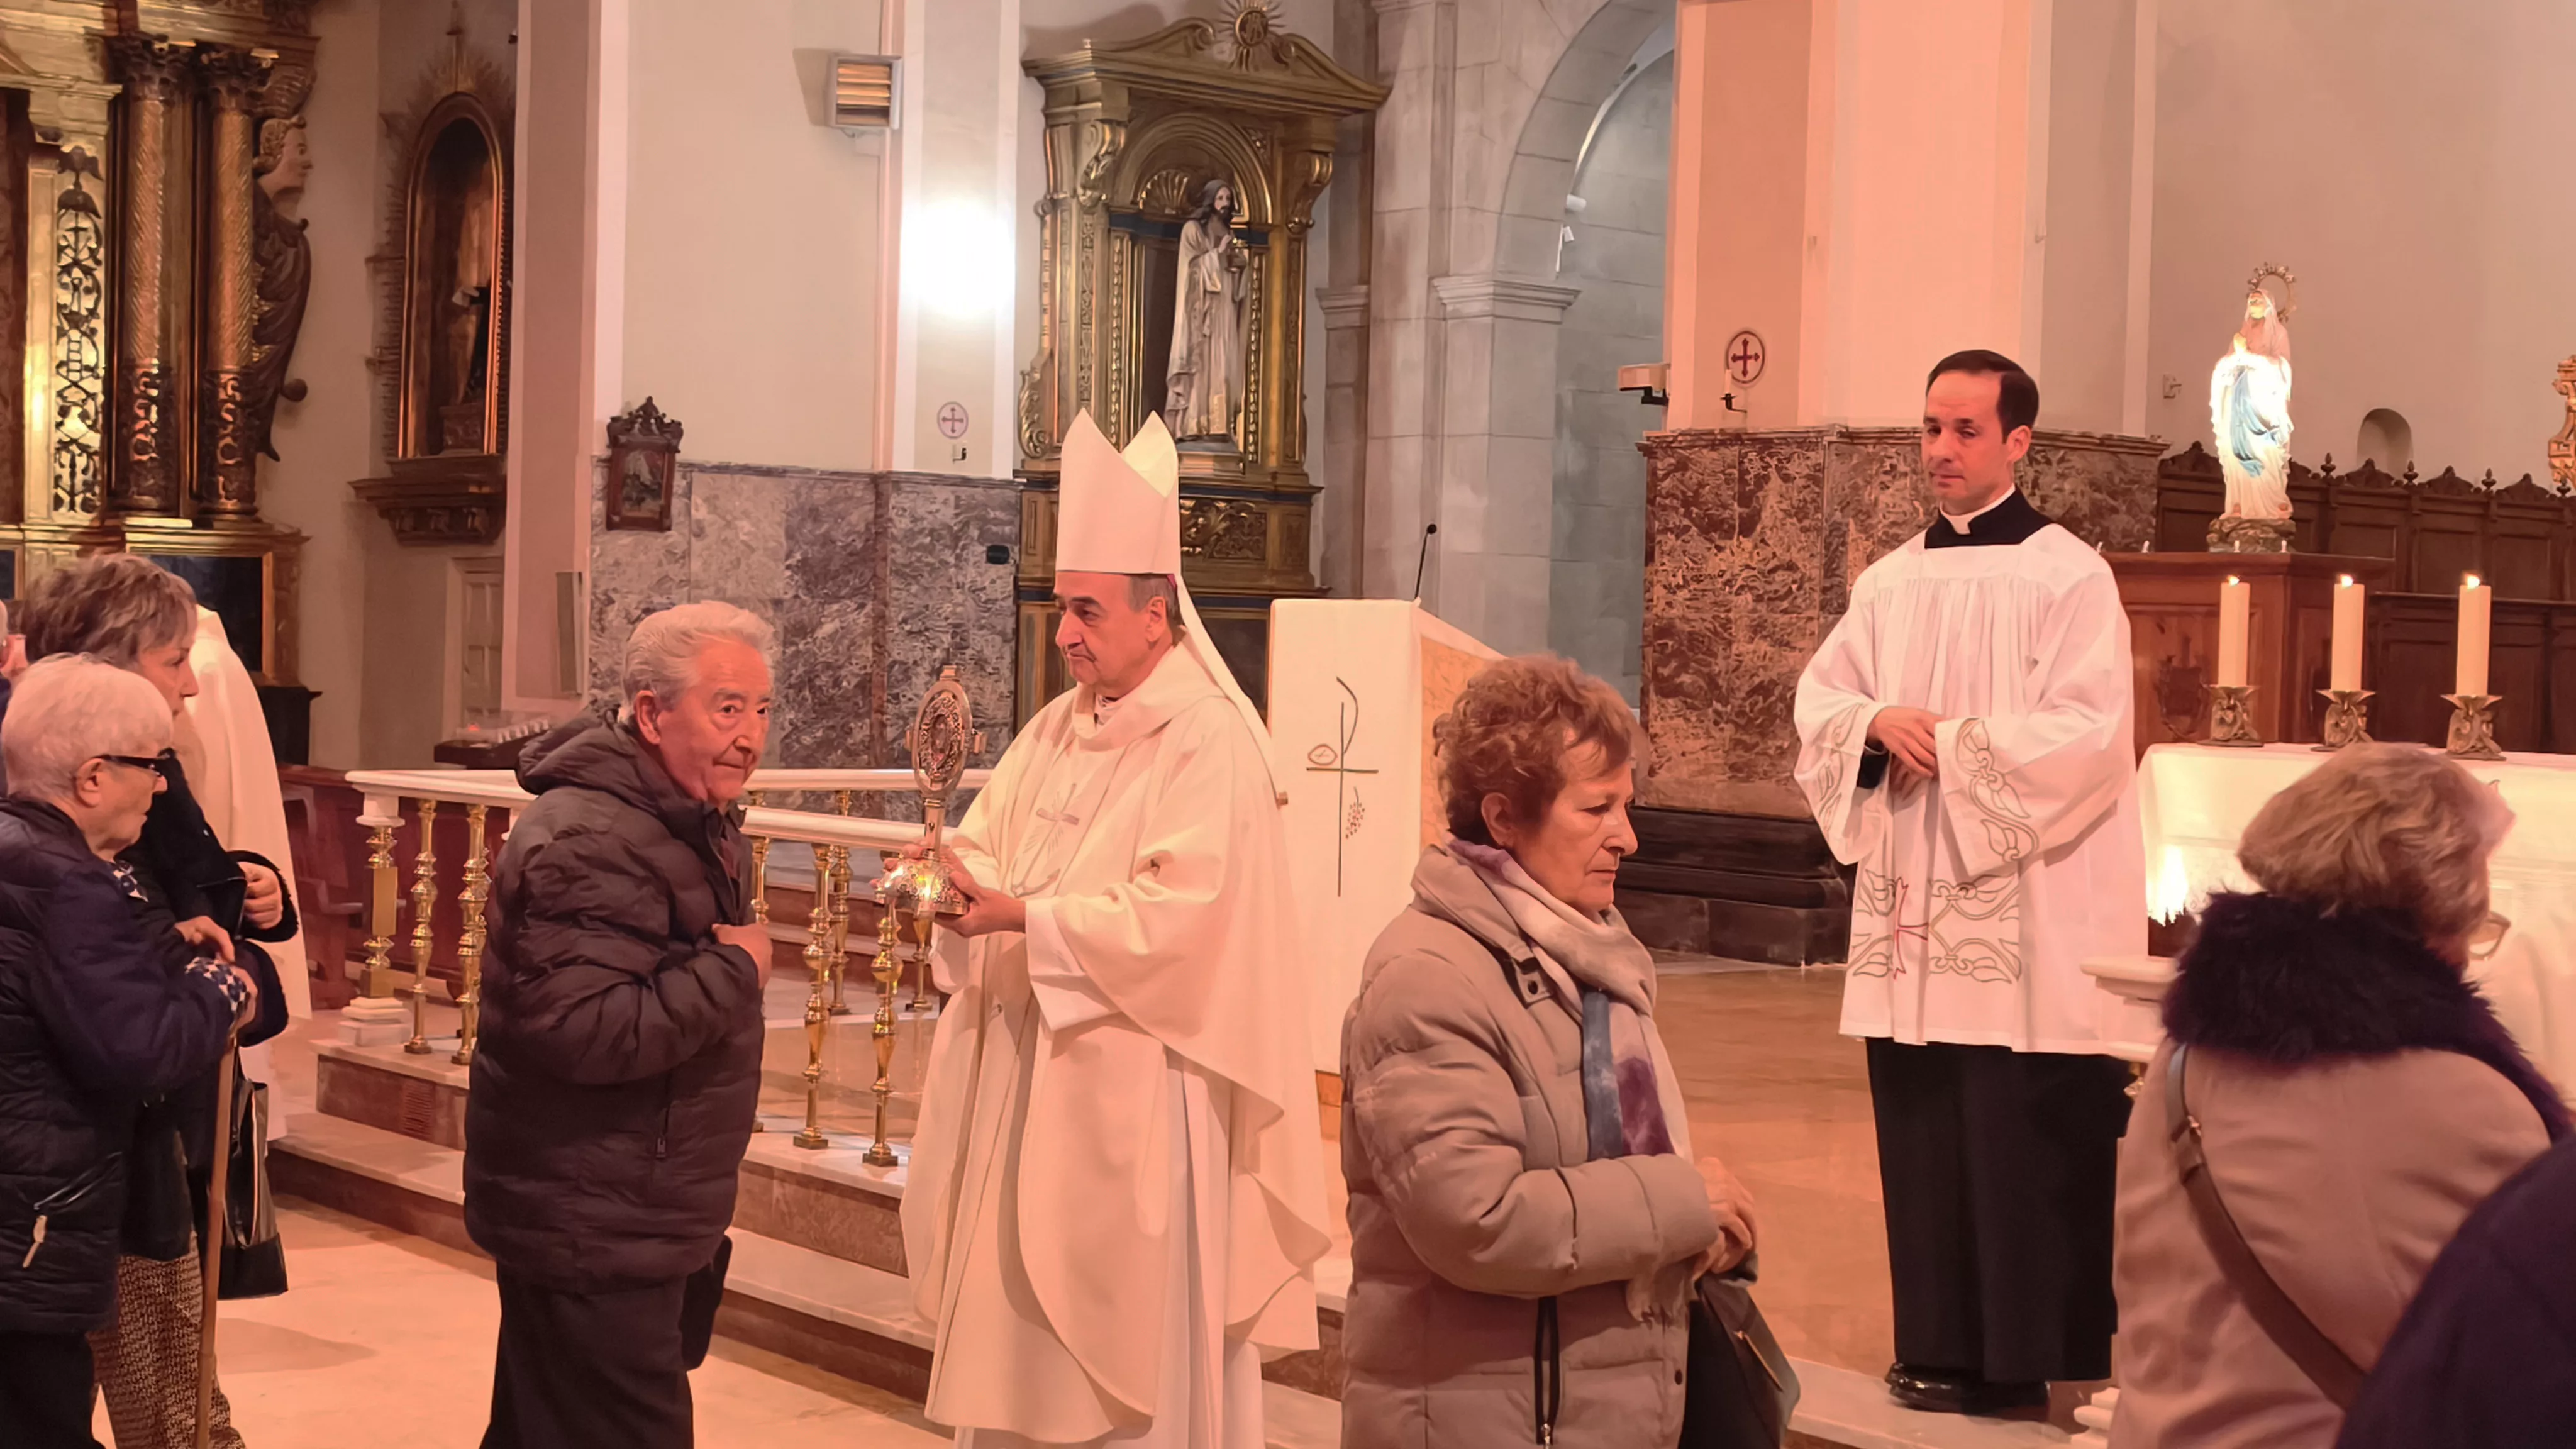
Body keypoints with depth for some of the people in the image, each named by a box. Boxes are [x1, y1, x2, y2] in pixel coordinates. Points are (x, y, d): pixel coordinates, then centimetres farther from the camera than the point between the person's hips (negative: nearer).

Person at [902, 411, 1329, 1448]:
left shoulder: (1209, 742, -15)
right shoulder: (1058, 729, 11)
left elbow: (1178, 915, -22)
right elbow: (990, 844, 9)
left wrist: (1026, 918, -22)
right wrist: (952, 877, -14)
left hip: (1137, 1091, -8)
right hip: (1031, 1074, 8)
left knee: (1136, 1331, 0)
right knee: (1022, 1317, 13)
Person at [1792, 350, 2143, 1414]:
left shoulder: (2069, 577, -5)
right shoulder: (1890, 582, 14)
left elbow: (2085, 730, -14)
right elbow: (1819, 700, 12)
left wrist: (1948, 743, -13)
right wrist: (1879, 722, -9)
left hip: (2024, 915, -6)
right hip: (1910, 906, 6)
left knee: (2020, 1145, -4)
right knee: (1919, 1132, 7)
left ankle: (2022, 1355, 5)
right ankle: (1940, 1345, 17)